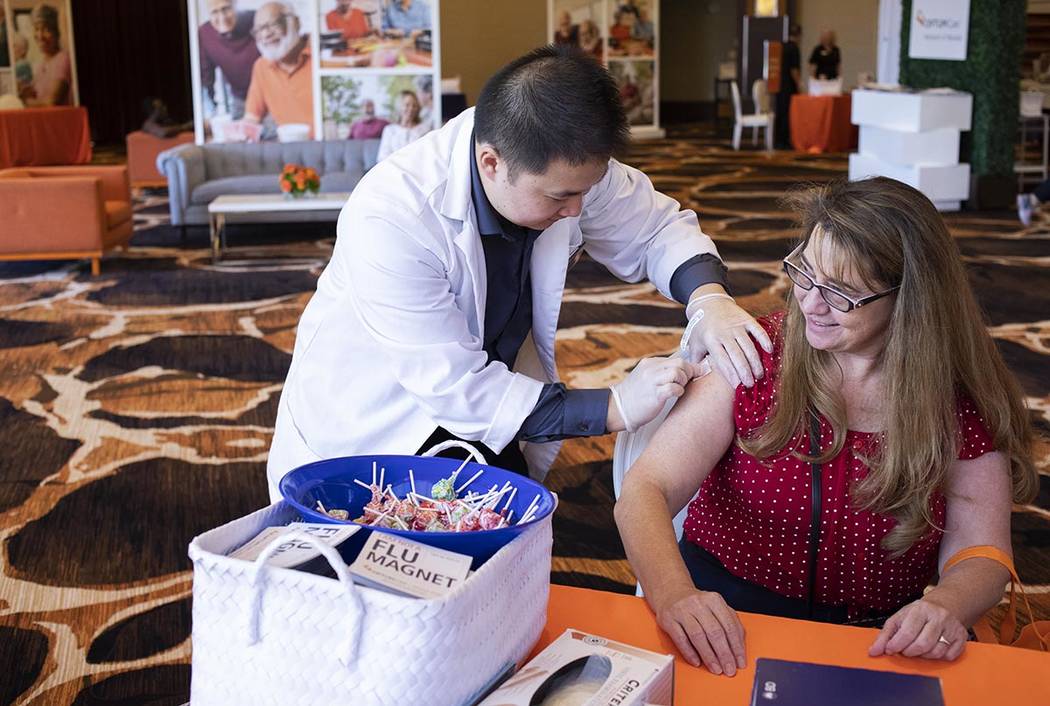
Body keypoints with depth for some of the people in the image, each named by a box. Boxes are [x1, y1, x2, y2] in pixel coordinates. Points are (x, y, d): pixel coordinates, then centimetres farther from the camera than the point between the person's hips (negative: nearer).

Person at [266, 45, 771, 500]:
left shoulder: (565, 164, -16)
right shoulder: (387, 218, -33)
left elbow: (657, 228, 1)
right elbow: (455, 389, -29)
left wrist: (708, 298, -21)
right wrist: (613, 409, -29)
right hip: (365, 436, -4)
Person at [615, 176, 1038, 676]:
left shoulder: (962, 400, -6)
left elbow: (979, 551, -5)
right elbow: (646, 491, -17)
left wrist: (947, 606, -30)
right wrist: (674, 594, -37)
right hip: (727, 625, -1)